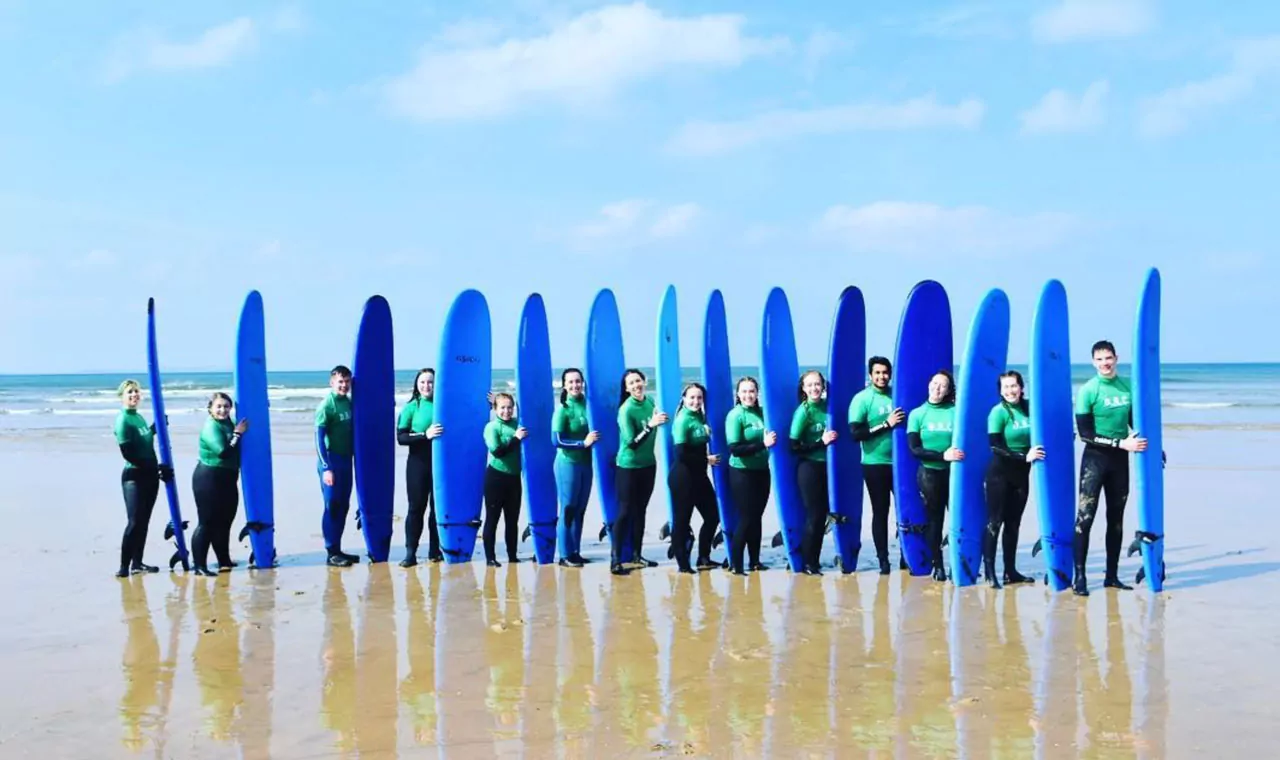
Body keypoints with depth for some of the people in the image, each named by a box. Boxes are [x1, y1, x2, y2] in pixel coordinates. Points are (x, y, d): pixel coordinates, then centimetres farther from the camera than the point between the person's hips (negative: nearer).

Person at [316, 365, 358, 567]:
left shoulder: (349, 402, 9)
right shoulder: (326, 405, -12)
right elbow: (319, 437, -14)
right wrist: (326, 468, -19)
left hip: (346, 460, 7)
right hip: (331, 461, -7)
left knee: (343, 506, 10)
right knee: (332, 507, -2)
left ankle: (338, 549, 19)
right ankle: (331, 553, 4)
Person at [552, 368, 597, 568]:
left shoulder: (587, 404, 3)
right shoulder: (562, 409, -11)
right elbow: (557, 441, -15)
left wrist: (594, 440, -3)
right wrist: (583, 443, -19)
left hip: (586, 464, 5)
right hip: (568, 464, -5)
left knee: (580, 510, 11)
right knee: (568, 509, 0)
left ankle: (575, 552, 20)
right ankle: (565, 555, 7)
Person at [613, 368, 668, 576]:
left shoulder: (650, 401, 0)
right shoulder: (626, 409, -21)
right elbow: (632, 442, -26)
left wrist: (657, 421, 0)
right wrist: (650, 425, -35)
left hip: (648, 464, 7)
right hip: (629, 466, -7)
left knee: (641, 510, 14)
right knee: (625, 512, -5)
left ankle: (636, 554, 25)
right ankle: (615, 560, -2)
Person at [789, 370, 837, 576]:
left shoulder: (826, 405, 4)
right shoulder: (803, 411, -13)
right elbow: (795, 447, -15)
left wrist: (833, 438, 1)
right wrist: (821, 442, -19)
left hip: (825, 466, 6)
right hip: (809, 467, -6)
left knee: (823, 513, 10)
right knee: (814, 515, 0)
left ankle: (814, 561, 22)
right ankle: (807, 563, 13)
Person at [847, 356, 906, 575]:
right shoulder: (862, 399, -7)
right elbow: (856, 433, -15)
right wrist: (886, 425, -19)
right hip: (875, 465, -4)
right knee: (880, 512, 5)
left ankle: (906, 556, 21)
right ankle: (883, 560, 14)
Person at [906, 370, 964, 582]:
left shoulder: (956, 412, 1)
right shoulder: (917, 414, 0)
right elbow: (915, 449, -7)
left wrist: (958, 454, -17)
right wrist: (943, 456, -18)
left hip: (954, 472, 0)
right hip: (929, 473, 0)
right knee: (934, 519, 8)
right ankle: (938, 565, 17)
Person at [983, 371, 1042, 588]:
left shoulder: (1029, 408, 4)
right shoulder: (998, 412, -12)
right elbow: (996, 447, -16)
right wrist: (1025, 457, -22)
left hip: (1021, 473, 5)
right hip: (999, 473, -5)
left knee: (1014, 522, 11)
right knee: (995, 521, -3)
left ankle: (1010, 571, 18)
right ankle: (989, 572, 0)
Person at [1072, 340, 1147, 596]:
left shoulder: (1128, 386, 5)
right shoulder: (1087, 391, -11)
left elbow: (1135, 421, 18)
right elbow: (1085, 433, -14)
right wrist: (1121, 443, -17)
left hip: (1120, 459, 5)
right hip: (1095, 458, -5)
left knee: (1116, 518, 11)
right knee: (1085, 517, -9)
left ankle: (1112, 575, 20)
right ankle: (1079, 577, -5)